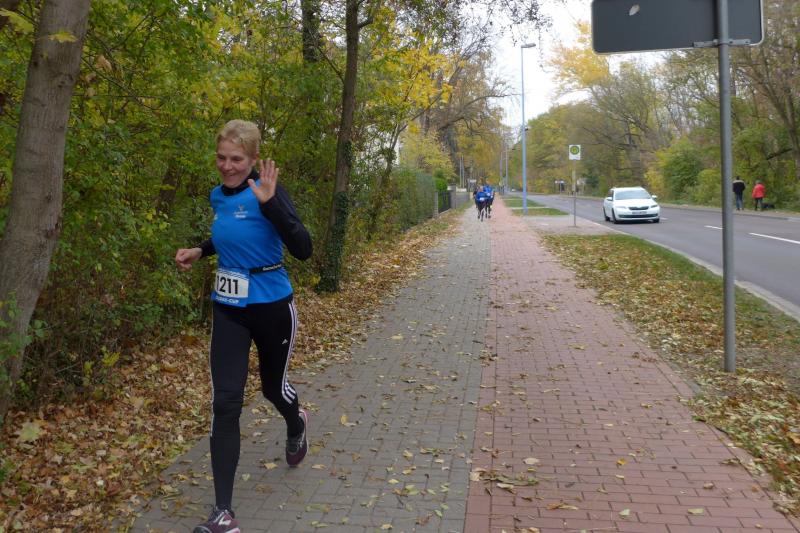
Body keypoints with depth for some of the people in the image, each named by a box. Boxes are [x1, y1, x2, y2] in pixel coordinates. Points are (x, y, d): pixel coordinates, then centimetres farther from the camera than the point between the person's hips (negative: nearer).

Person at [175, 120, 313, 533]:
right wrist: (200, 250, 8)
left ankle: (297, 426, 56)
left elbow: (303, 249, -27)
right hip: (228, 309, 4)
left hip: (271, 307, -4)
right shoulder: (219, 196, 3)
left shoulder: (266, 192, -16)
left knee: (272, 386, 17)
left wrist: (270, 202, -37)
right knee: (225, 402, -4)